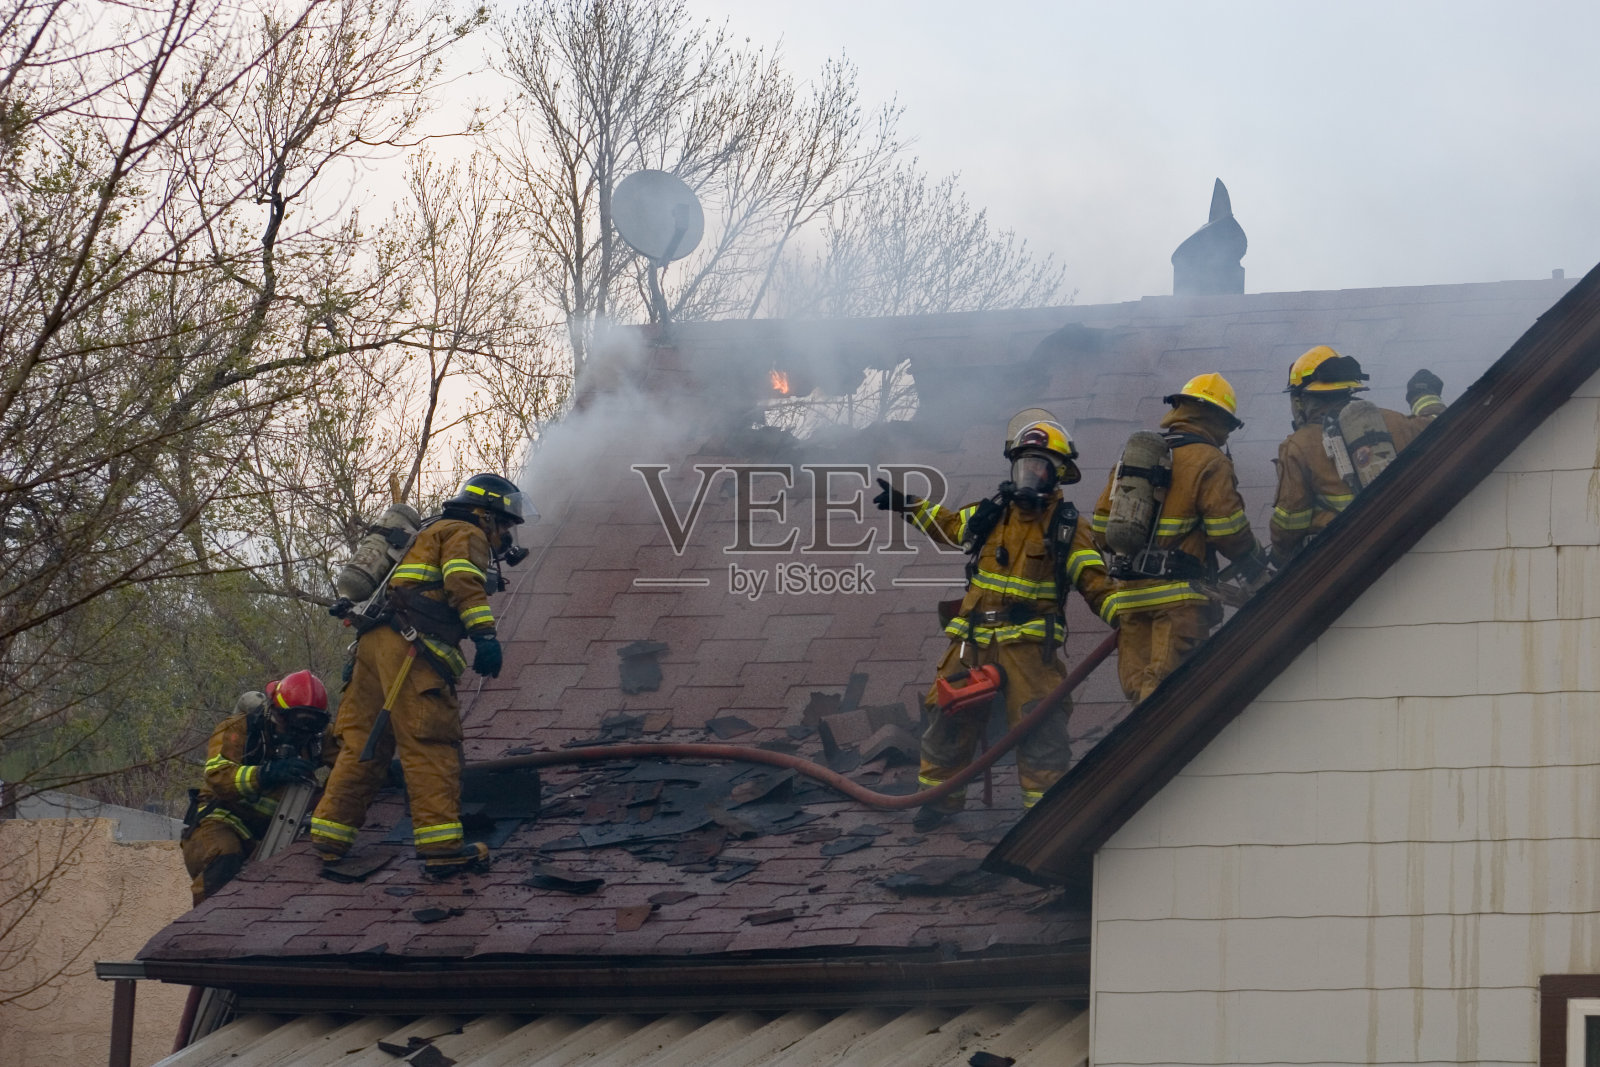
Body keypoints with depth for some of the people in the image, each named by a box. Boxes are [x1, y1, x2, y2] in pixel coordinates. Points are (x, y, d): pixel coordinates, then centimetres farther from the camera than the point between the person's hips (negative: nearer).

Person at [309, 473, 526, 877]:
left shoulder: (432, 533, 35)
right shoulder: (466, 534, 6)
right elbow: (462, 579, -14)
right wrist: (484, 632, -22)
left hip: (374, 643, 9)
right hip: (409, 647, -9)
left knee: (364, 743, 13)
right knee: (431, 745, -12)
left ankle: (330, 836, 14)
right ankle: (441, 846, -19)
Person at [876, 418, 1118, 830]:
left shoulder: (1067, 529, 0)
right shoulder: (989, 515, 11)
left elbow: (1095, 581, -6)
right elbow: (949, 524, 31)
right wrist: (908, 506, 31)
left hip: (1029, 646, -4)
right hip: (973, 641, 4)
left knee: (1040, 730, -10)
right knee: (947, 719, 8)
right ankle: (941, 795, 23)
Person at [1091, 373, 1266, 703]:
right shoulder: (1209, 462, -3)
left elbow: (1101, 525, 17)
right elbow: (1228, 530, -9)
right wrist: (1255, 565, 9)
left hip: (1131, 591, 6)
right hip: (1179, 595, -6)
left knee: (1137, 685, 5)